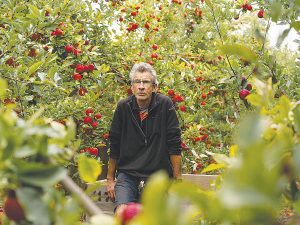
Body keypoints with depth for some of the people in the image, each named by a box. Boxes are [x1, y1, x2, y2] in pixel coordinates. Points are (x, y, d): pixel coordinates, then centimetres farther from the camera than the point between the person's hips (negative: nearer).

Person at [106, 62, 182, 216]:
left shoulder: (165, 104, -4)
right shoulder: (123, 107, 1)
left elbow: (174, 145, -2)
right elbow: (114, 145, 11)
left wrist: (178, 180, -3)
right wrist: (110, 179, 14)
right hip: (127, 175, 1)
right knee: (121, 214, -22)